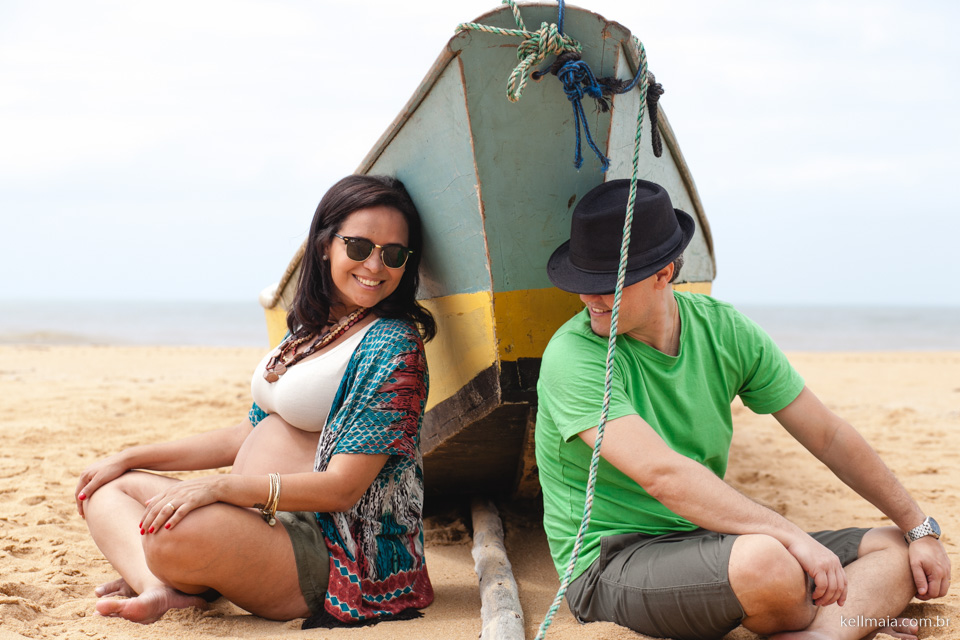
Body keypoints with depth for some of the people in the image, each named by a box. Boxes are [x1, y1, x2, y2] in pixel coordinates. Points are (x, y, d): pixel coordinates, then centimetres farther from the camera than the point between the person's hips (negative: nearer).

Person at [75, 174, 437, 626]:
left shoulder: (393, 347, -13)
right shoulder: (309, 330, 14)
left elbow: (342, 487, -18)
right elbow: (248, 436, 19)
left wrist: (217, 486, -25)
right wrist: (131, 458, 16)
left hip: (322, 547, -9)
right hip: (250, 519, 10)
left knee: (171, 533, -34)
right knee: (107, 487, 10)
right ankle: (158, 588, -16)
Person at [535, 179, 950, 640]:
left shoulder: (724, 329, 0)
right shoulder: (574, 356, -18)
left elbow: (827, 435, 8)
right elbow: (660, 473, -30)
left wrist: (919, 528, 11)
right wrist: (792, 535, -32)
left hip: (708, 539, 7)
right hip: (610, 565, -7)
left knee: (898, 550, -1)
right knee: (763, 559, -35)